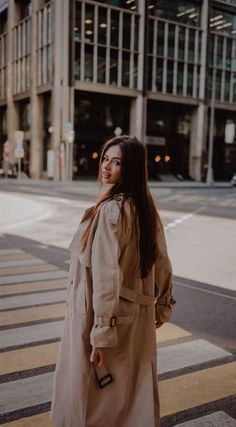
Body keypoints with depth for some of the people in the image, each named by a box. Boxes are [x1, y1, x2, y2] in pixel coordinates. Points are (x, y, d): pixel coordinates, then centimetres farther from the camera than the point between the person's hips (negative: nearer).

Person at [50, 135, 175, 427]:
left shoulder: (110, 210, -22)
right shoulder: (145, 207, 3)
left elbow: (108, 275, -24)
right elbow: (161, 262, 10)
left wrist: (101, 333, -20)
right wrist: (162, 307, 19)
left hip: (104, 315, -8)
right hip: (138, 316, 8)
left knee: (91, 392, 12)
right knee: (134, 389, 21)